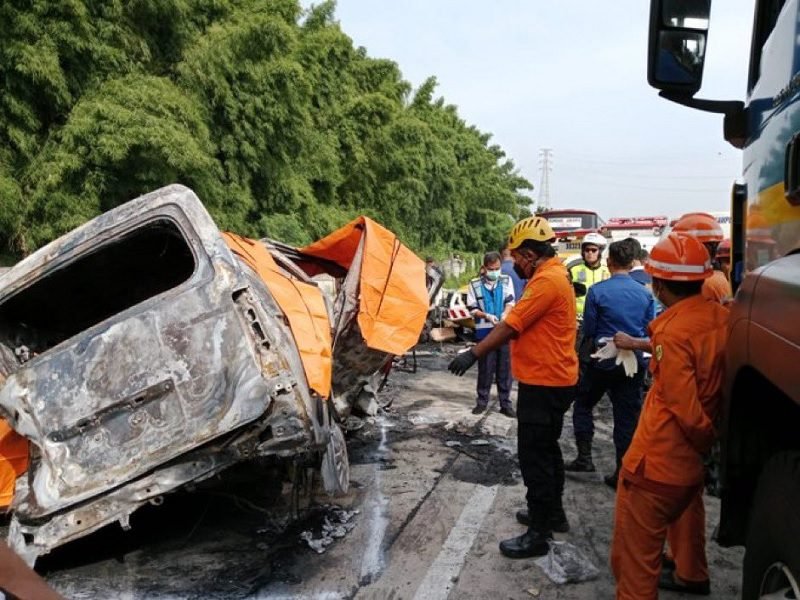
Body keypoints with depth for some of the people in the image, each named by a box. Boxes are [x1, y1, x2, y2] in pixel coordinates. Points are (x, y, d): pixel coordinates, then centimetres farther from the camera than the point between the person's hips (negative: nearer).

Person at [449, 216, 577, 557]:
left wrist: (473, 355, -16)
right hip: (550, 379, 11)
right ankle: (553, 514, 35)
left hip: (544, 383, -11)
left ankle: (538, 534, 7)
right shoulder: (552, 276, 13)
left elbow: (510, 327, -21)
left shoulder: (547, 280, -20)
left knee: (534, 456, -3)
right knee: (546, 450, 21)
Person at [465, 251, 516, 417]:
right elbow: (472, 309, 0)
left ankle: (505, 403, 14)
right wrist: (487, 316, -17)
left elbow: (510, 302, -3)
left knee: (504, 368, 5)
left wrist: (505, 314, -23)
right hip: (484, 331, -1)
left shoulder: (506, 281, 6)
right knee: (485, 368, 4)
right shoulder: (474, 284, 1)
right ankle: (482, 401, 17)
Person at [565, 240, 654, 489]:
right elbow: (648, 330, 6)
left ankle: (584, 457, 14)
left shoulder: (597, 291, -12)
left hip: (604, 360, -3)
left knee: (583, 404, 17)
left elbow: (588, 331, -5)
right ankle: (622, 472, 14)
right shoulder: (645, 293, -1)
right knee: (627, 415, 8)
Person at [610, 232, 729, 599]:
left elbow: (686, 410, -25)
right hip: (691, 456, 9)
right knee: (685, 512, 33)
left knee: (634, 547, 2)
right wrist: (637, 344, 27)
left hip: (658, 459, -9)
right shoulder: (719, 316, -4)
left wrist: (709, 441, -6)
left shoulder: (674, 331, -27)